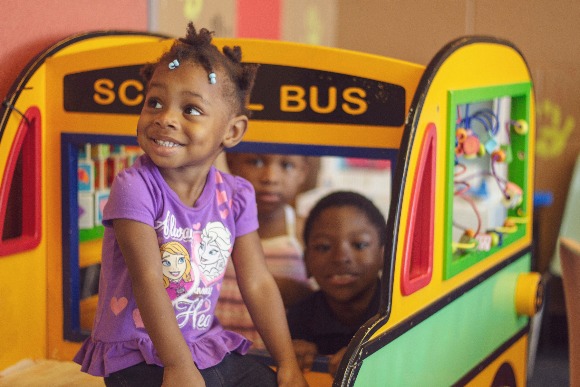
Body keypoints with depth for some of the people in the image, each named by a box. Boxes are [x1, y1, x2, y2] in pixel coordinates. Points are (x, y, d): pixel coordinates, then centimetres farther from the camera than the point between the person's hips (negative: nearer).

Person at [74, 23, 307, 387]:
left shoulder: (236, 196, -1)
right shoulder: (135, 187, -16)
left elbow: (257, 283, 1)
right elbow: (147, 279, -22)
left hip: (206, 345, 6)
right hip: (137, 354, -5)